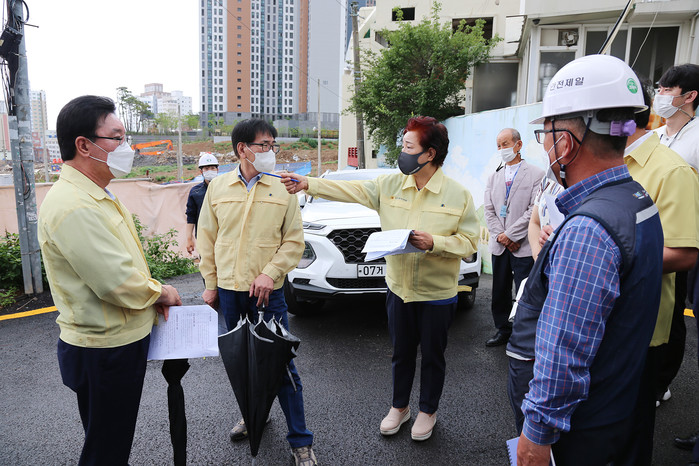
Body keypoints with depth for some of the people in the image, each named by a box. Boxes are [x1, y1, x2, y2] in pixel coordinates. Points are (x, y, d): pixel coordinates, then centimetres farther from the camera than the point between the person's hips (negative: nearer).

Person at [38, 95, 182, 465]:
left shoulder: (96, 195, 9)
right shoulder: (73, 206, -26)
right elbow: (118, 284, -28)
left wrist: (154, 295, 2)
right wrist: (160, 292, -9)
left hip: (122, 340, 10)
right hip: (105, 352, -10)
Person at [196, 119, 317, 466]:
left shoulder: (283, 189, -3)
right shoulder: (218, 187, 3)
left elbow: (294, 241, -3)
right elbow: (207, 238, 8)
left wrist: (269, 273, -15)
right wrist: (211, 285, 6)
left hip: (268, 292, -3)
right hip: (228, 291, 3)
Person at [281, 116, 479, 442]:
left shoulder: (458, 195, -10)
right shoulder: (389, 185, -1)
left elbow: (469, 242, -10)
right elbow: (348, 191, -3)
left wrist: (434, 243, -24)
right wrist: (308, 184, -9)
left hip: (437, 295, -3)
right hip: (398, 289, 3)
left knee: (432, 356, 14)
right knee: (401, 353, 18)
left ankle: (428, 411, 36)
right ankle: (399, 407, 40)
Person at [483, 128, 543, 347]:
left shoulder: (536, 175, -3)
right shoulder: (493, 177, 14)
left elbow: (535, 210, -10)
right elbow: (488, 210, 8)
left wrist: (510, 235, -12)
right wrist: (500, 236, -5)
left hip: (524, 247, -5)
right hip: (499, 246, 5)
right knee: (500, 293, 13)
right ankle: (503, 330, 28)